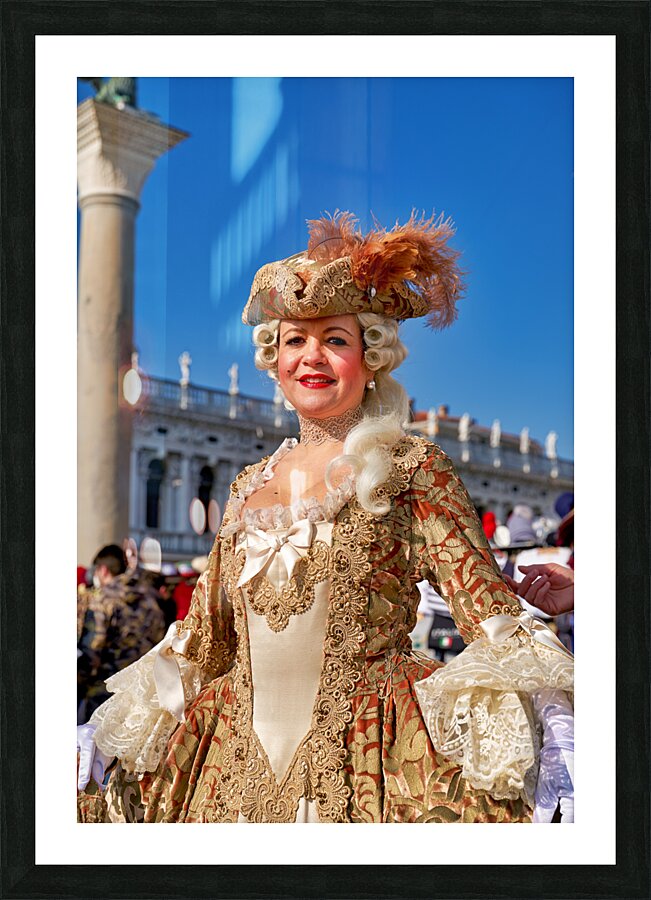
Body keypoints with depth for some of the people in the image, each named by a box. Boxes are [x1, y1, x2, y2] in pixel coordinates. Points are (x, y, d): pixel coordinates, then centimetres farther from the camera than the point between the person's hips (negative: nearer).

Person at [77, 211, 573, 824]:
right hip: (239, 753, 5)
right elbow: (206, 634, 18)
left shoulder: (410, 468, -2)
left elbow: (486, 604, -9)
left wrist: (544, 715, -26)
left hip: (367, 753, -4)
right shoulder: (250, 486, 11)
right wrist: (109, 726, 18)